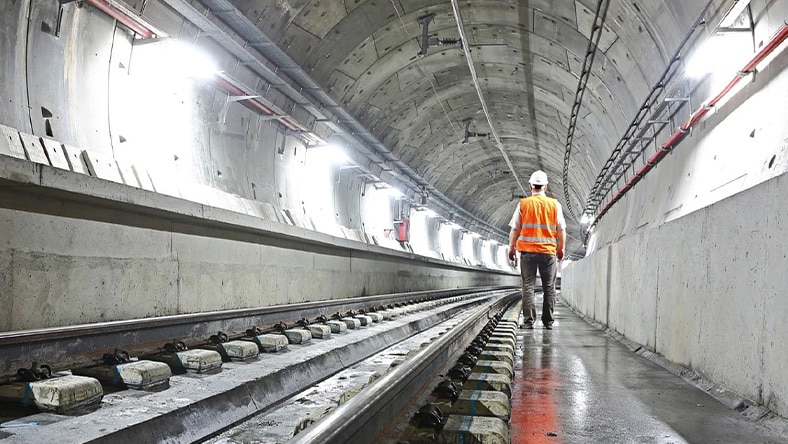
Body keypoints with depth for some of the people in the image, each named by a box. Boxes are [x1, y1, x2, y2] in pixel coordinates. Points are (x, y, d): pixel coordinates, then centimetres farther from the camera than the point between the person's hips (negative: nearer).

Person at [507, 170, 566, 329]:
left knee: (528, 286, 3)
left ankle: (529, 321, 0)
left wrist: (512, 248, 8)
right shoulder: (554, 204, 3)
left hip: (527, 250, -1)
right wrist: (561, 248, 15)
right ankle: (548, 321, 12)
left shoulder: (523, 204, 0)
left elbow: (514, 229, 0)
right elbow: (561, 230, 4)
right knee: (549, 288, 8)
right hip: (549, 251, 1)